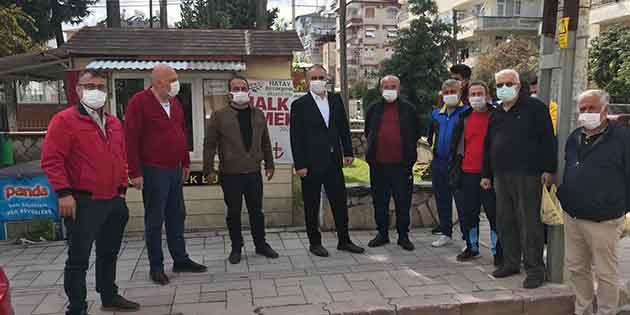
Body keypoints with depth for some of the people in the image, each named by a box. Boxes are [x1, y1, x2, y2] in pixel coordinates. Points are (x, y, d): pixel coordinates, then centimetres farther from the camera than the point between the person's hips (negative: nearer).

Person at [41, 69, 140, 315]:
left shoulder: (114, 123, 13)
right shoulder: (64, 120, -9)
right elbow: (51, 159, -14)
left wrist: (121, 189, 16)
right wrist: (64, 193, -19)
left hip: (113, 202, 7)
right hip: (82, 203, -7)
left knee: (109, 253, 19)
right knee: (79, 259, 2)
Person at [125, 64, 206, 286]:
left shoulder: (174, 102, 11)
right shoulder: (139, 102, -11)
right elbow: (130, 138, -14)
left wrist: (185, 162, 17)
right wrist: (135, 172, -17)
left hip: (175, 169, 7)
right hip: (153, 171, -7)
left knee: (177, 216, 14)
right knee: (155, 221, 3)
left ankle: (180, 259, 26)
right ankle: (156, 267, 14)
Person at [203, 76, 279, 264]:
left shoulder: (258, 115, 10)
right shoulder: (219, 116, -3)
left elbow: (265, 142, 15)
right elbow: (210, 144, -2)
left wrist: (269, 164, 14)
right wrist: (209, 169, -6)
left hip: (254, 172, 3)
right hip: (230, 174, -3)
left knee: (256, 211, 12)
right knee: (233, 213, 8)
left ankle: (261, 245, 26)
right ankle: (236, 248, 22)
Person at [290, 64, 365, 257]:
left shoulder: (336, 100, 8)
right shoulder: (299, 105, -5)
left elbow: (344, 127, 13)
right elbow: (296, 137, -8)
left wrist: (348, 152, 6)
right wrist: (300, 165, -12)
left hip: (333, 161, 4)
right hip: (311, 163, -4)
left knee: (340, 202, 10)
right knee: (312, 206, 7)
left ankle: (344, 240, 23)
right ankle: (315, 243, 20)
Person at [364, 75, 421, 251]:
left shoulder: (408, 109, 5)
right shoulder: (374, 109, 9)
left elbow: (416, 134, 12)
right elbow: (368, 133, 20)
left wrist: (410, 154, 8)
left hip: (401, 164, -2)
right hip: (378, 164, 2)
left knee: (403, 203, 4)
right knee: (380, 202, 10)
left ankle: (403, 236, 16)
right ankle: (382, 234, 23)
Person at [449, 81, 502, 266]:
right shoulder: (464, 119, 11)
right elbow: (456, 145, 16)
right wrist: (455, 167, 11)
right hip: (468, 173, 5)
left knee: (494, 214, 1)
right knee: (468, 213, 11)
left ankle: (498, 252, 11)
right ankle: (472, 248, 26)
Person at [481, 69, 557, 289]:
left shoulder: (534, 107, -1)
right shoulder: (496, 114, 18)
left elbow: (548, 140, -6)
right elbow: (488, 147, 21)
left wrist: (548, 169, -12)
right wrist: (487, 174, 19)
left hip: (528, 176, -6)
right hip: (501, 176, 6)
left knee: (530, 223, -3)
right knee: (505, 222, 11)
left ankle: (535, 269, 6)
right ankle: (511, 263, 24)